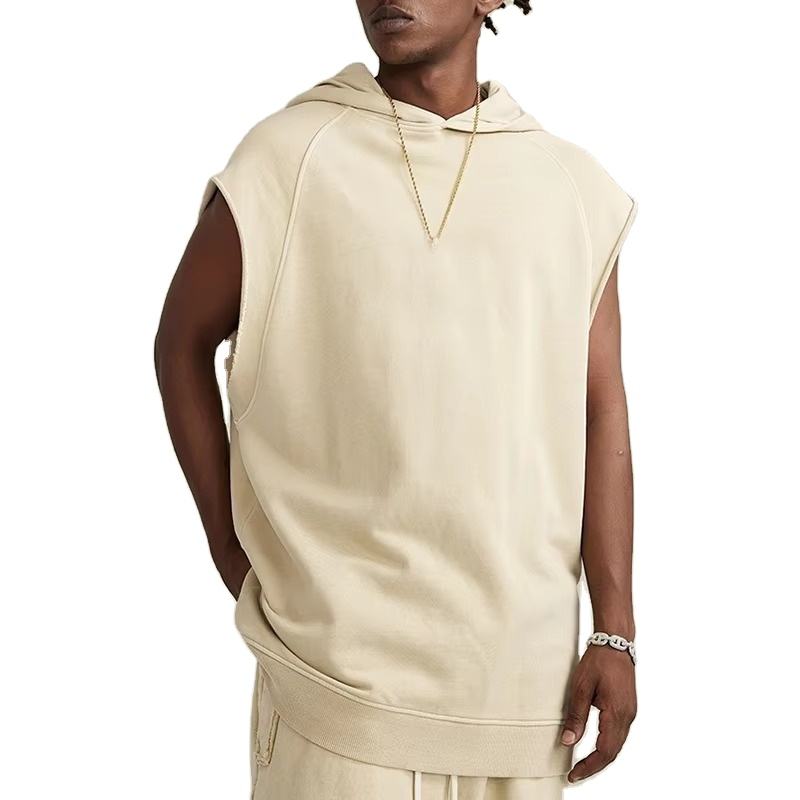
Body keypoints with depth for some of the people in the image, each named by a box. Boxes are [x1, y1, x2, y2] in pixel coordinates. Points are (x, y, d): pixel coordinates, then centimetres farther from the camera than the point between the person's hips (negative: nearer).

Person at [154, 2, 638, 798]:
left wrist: (614, 632, -3)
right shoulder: (288, 154, -4)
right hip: (342, 635, -2)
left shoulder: (573, 187, 2)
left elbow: (599, 415, 1)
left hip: (521, 643, 2)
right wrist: (228, 545, 3)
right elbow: (182, 341, 5)